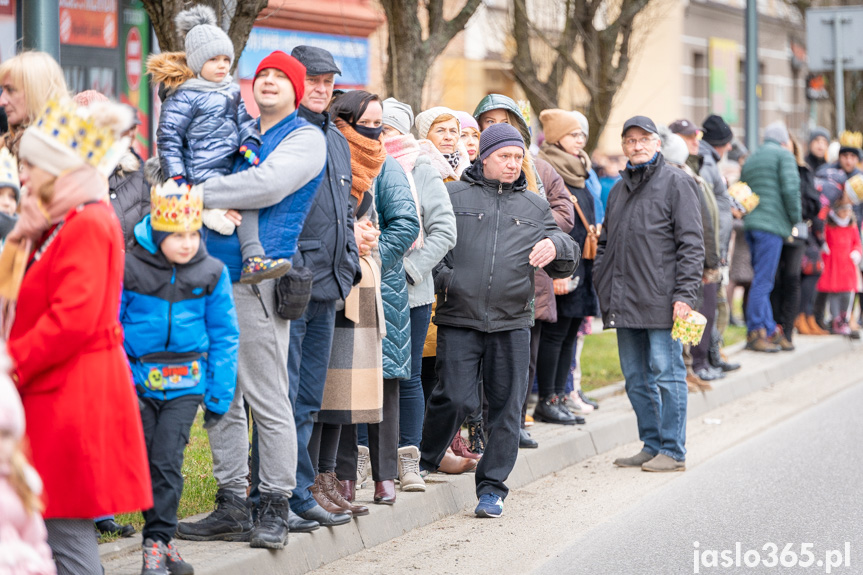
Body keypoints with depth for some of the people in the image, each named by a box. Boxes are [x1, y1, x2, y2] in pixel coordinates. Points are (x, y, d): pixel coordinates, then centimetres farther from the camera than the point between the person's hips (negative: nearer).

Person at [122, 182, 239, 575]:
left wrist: (219, 394, 3)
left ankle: (159, 539, 7)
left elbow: (224, 336, 6)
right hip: (138, 382, 0)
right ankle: (158, 540, 18)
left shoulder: (212, 274, 0)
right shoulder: (129, 268, -6)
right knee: (142, 459, 5)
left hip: (185, 384, 0)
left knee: (168, 461, -5)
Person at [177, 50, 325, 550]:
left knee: (268, 401, -5)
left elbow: (266, 185, -18)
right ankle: (232, 506, 14)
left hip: (258, 282, -7)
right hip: (217, 278, 7)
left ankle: (275, 510, 2)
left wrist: (196, 195, -14)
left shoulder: (306, 138, -1)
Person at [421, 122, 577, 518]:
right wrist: (442, 279, -8)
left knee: (507, 407, 2)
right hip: (459, 321, -3)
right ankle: (423, 463, 13)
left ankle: (492, 488, 12)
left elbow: (565, 265, 15)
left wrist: (556, 247, -8)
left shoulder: (535, 208, 17)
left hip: (512, 325, 3)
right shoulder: (453, 196, 6)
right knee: (456, 399, -11)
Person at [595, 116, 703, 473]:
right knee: (636, 379, 10)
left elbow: (691, 243, -8)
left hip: (661, 300, -7)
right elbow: (605, 244, 25)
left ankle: (673, 451, 1)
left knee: (666, 374, -4)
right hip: (625, 302, 7)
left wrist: (684, 294, -15)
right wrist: (603, 288, 12)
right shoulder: (618, 190, 19)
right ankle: (651, 445, 19)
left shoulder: (676, 183, -3)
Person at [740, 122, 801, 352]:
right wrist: (795, 218, -2)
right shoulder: (784, 155, -1)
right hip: (772, 225, -8)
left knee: (762, 280, 11)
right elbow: (791, 188, -11)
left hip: (751, 224, 8)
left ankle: (770, 330, 13)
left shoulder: (750, 160, 22)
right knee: (763, 281, -7)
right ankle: (755, 333, -7)